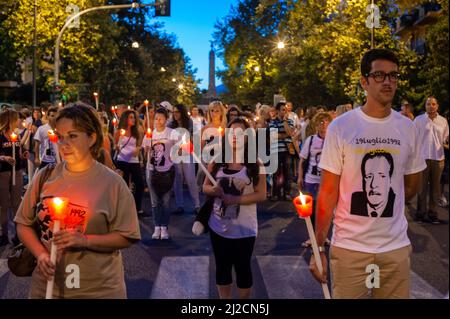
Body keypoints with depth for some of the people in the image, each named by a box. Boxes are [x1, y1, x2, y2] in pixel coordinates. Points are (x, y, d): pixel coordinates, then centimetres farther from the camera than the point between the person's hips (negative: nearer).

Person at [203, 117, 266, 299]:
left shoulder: (255, 164, -7)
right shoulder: (217, 161, 2)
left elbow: (261, 195, -10)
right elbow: (205, 188, 7)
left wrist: (234, 199, -21)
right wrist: (214, 190, -16)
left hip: (244, 228, -3)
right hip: (219, 225, 3)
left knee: (243, 268, 8)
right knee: (222, 267, 14)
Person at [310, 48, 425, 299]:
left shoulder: (407, 128, 3)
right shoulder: (341, 127, -7)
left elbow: (413, 185, 15)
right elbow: (328, 192, -6)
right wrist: (319, 248, -8)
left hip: (396, 247, 3)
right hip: (349, 247, -3)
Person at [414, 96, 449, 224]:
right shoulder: (419, 120, 1)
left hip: (438, 158, 3)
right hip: (423, 157, -3)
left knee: (435, 187, 6)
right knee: (422, 187, 0)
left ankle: (433, 213, 14)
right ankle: (421, 213, 9)